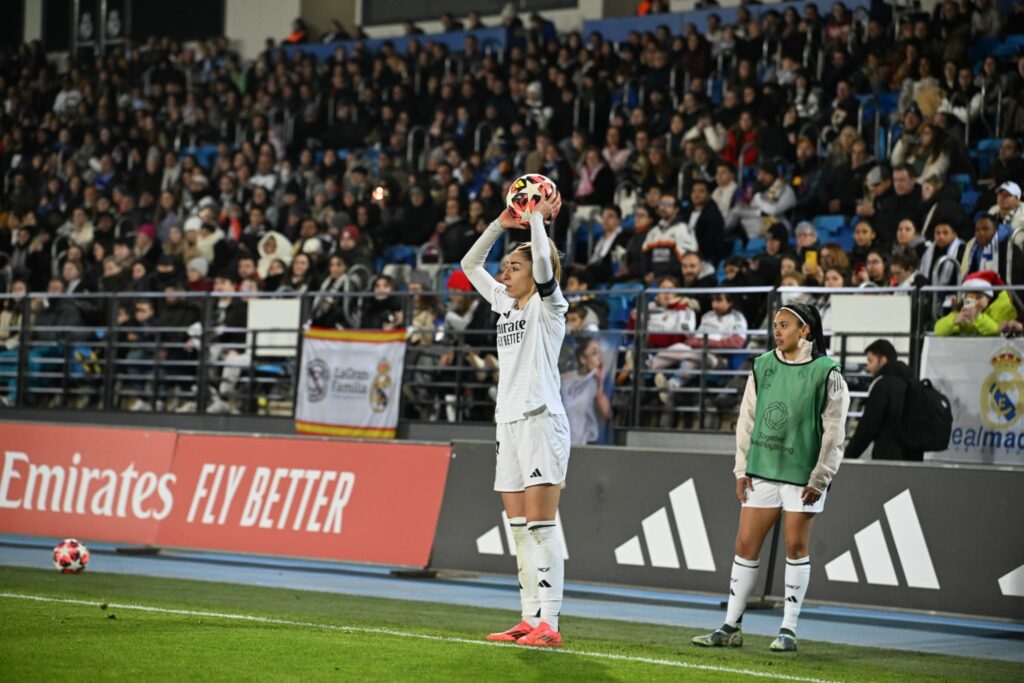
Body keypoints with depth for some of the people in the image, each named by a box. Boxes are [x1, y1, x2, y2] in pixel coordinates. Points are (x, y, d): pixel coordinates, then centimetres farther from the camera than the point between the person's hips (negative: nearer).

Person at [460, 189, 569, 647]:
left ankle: (548, 623, -12)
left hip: (541, 421, -8)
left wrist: (540, 217, -8)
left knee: (540, 524, -11)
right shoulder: (505, 303, 17)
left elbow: (544, 260, -21)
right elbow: (470, 265, 23)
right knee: (518, 527, 6)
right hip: (509, 422, 8)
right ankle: (529, 619, 9)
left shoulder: (547, 305, -3)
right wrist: (501, 224, 15)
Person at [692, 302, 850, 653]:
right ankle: (732, 627, 10)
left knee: (796, 547, 0)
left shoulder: (826, 372, -7)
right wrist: (742, 468, 6)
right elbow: (747, 419, 11)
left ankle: (788, 629, 9)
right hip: (762, 470, 4)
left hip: (803, 475, -4)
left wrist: (820, 479, -8)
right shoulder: (762, 366, 6)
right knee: (745, 544, 3)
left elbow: (834, 431, -6)